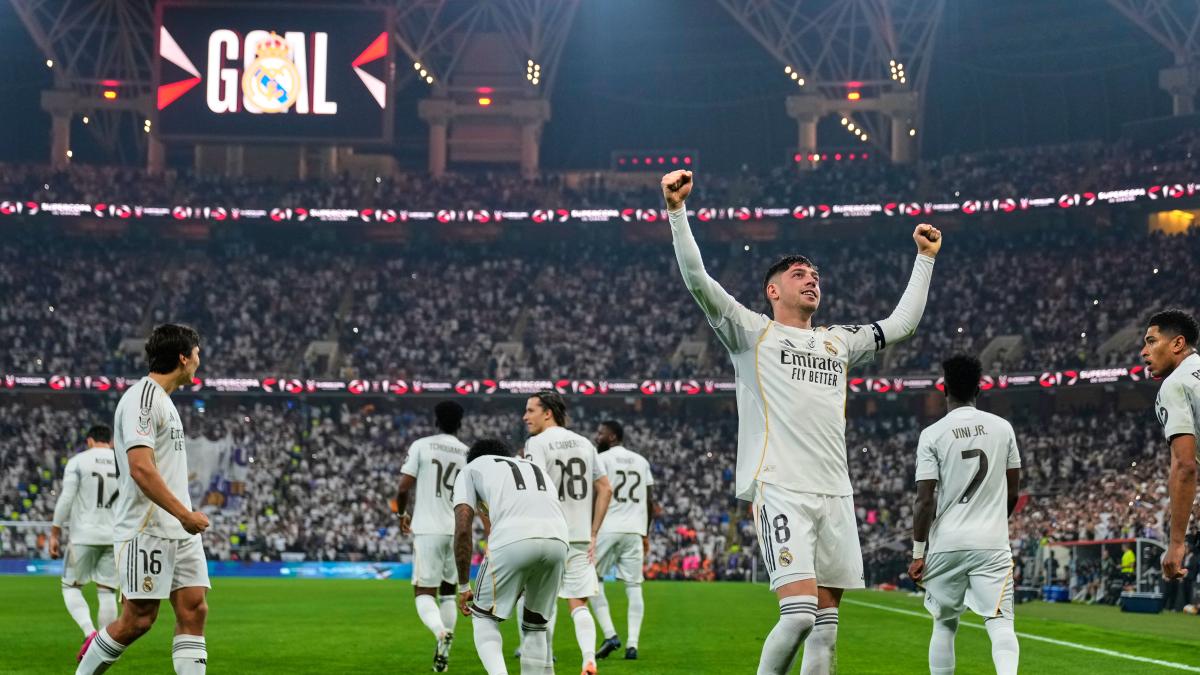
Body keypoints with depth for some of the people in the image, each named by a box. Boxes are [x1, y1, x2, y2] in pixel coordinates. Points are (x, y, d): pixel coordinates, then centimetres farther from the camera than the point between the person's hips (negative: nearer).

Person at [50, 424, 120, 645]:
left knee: (71, 587, 9)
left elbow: (65, 500, -7)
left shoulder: (78, 461, -1)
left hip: (84, 536, -3)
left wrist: (54, 534, -2)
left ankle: (90, 632, -14)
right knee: (107, 592, 8)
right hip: (115, 538, 3)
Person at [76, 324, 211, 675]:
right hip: (146, 529, -9)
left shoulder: (162, 399, 18)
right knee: (139, 618, -5)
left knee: (194, 610, 1)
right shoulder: (142, 398, -13)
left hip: (178, 530, 9)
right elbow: (141, 469, -22)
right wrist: (185, 514, -23)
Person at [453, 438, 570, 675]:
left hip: (513, 540, -4)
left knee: (483, 617, 15)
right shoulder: (537, 469, 39)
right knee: (535, 625, 22)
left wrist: (464, 586, 18)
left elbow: (463, 529, 12)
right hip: (558, 541, 4)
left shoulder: (470, 469, 26)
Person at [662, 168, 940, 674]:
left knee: (826, 623, 4)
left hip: (835, 495, 6)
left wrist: (924, 259, 36)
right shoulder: (752, 333, 7)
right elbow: (697, 280, -4)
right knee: (799, 612, -19)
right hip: (780, 492, -6)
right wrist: (677, 211, -12)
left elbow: (901, 324, 33)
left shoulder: (838, 342, 23)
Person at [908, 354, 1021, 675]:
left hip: (946, 543, 0)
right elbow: (1013, 492, 12)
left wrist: (918, 552, -1)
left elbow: (925, 499, -8)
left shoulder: (933, 434, -4)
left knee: (944, 625, 14)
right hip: (993, 542, 1)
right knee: (1000, 621, -6)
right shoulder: (1002, 428, 5)